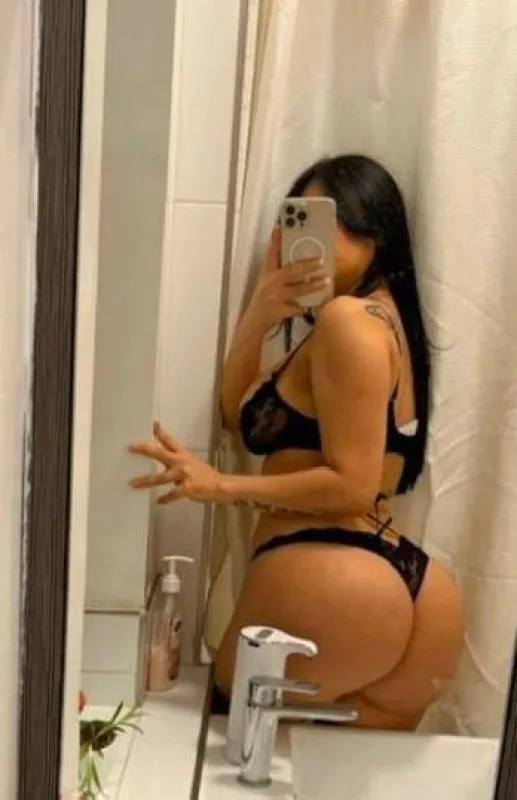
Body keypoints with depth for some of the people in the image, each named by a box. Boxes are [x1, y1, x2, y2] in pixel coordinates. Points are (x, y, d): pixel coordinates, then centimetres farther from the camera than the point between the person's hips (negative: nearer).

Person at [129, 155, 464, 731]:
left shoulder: (347, 317, -9)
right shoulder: (386, 320, 21)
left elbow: (351, 485, -16)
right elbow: (237, 415, 17)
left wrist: (221, 486, -12)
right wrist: (259, 313, 6)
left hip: (327, 587, -10)